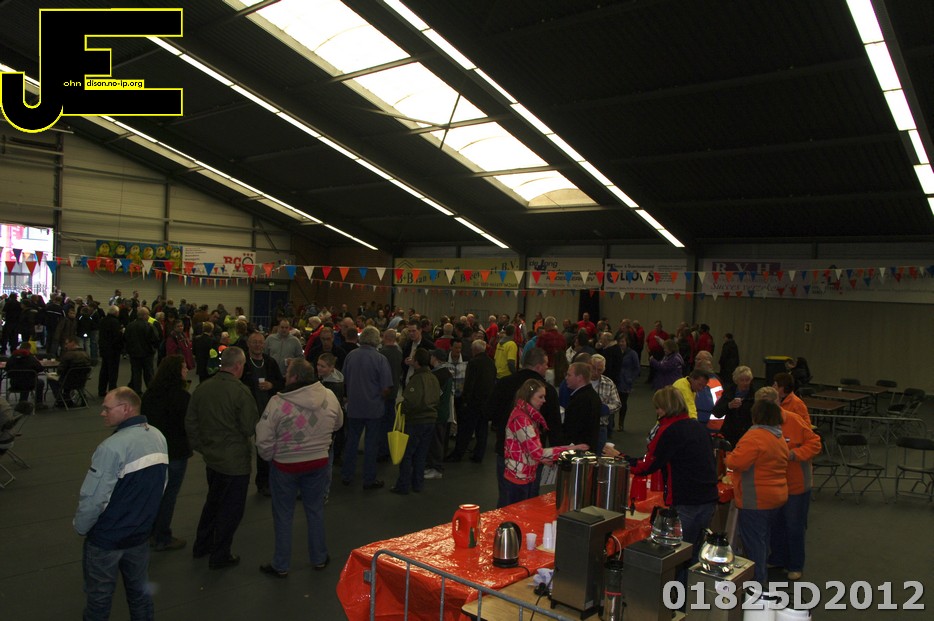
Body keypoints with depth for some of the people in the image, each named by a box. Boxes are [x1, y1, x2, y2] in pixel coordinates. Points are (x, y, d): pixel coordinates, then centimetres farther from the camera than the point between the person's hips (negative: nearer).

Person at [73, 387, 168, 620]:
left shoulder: (112, 447, -27)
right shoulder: (159, 438, -4)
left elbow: (93, 498, -24)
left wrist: (80, 527, -5)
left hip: (106, 538, -6)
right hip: (141, 533, 6)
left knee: (99, 598, 13)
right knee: (140, 590, 21)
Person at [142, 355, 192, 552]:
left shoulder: (149, 392, 0)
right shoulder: (181, 396, -22)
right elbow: (188, 425, -17)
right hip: (175, 452, -7)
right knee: (168, 495, 5)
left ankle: (152, 532, 36)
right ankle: (162, 539, 16)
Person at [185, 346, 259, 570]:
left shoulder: (202, 388, -2)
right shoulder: (240, 391, -22)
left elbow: (190, 423, 6)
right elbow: (252, 428, -19)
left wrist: (201, 447, 16)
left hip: (211, 458, 7)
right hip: (236, 461, -7)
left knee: (213, 501, 26)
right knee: (231, 509, 9)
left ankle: (201, 546, 38)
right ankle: (220, 555, 20)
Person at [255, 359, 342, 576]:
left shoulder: (278, 402, -23)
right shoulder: (329, 396, -11)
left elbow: (263, 439, -17)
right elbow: (338, 424, 8)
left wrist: (268, 456, 2)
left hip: (285, 465, -3)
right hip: (318, 463, 3)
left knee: (283, 515, 14)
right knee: (315, 511, 20)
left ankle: (281, 565, 26)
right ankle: (319, 558, 32)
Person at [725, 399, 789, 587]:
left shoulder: (755, 436, -21)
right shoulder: (779, 437, 11)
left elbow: (737, 462, -25)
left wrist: (728, 455, -5)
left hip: (756, 501, -9)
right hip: (777, 496, 9)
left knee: (753, 541, 1)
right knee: (763, 539, 21)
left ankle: (757, 583, 8)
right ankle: (763, 577, 33)